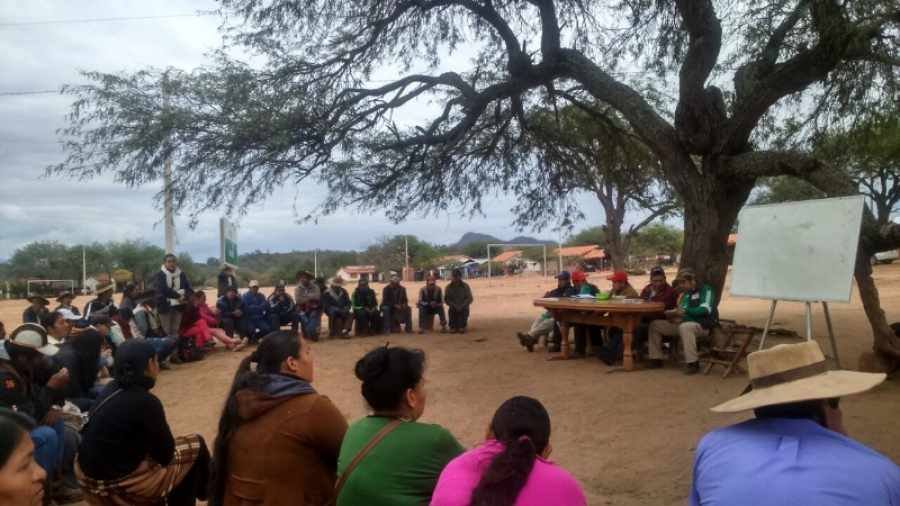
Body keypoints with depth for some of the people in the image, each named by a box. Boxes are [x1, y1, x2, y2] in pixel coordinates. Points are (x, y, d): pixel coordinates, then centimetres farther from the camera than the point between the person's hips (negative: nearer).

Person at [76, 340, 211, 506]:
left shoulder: (112, 389, 1)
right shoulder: (145, 402, -22)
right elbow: (165, 454, -9)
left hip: (88, 474, 8)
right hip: (116, 483, -8)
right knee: (196, 446, 5)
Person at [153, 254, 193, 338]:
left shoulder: (182, 274, 10)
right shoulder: (159, 276, -2)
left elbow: (189, 288, 3)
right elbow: (163, 290, -16)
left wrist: (185, 297, -17)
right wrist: (178, 296, -19)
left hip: (178, 306, 3)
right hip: (165, 305, -3)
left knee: (176, 331, 8)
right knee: (166, 331, -1)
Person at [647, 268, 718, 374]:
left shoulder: (705, 290, -4)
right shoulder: (685, 294, 18)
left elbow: (706, 309, -18)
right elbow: (681, 311, 19)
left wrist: (685, 311, -19)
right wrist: (674, 313, -3)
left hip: (702, 325, -8)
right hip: (685, 323, 8)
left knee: (685, 327, -42)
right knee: (655, 325, 1)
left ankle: (693, 363, -34)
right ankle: (656, 359, -1)